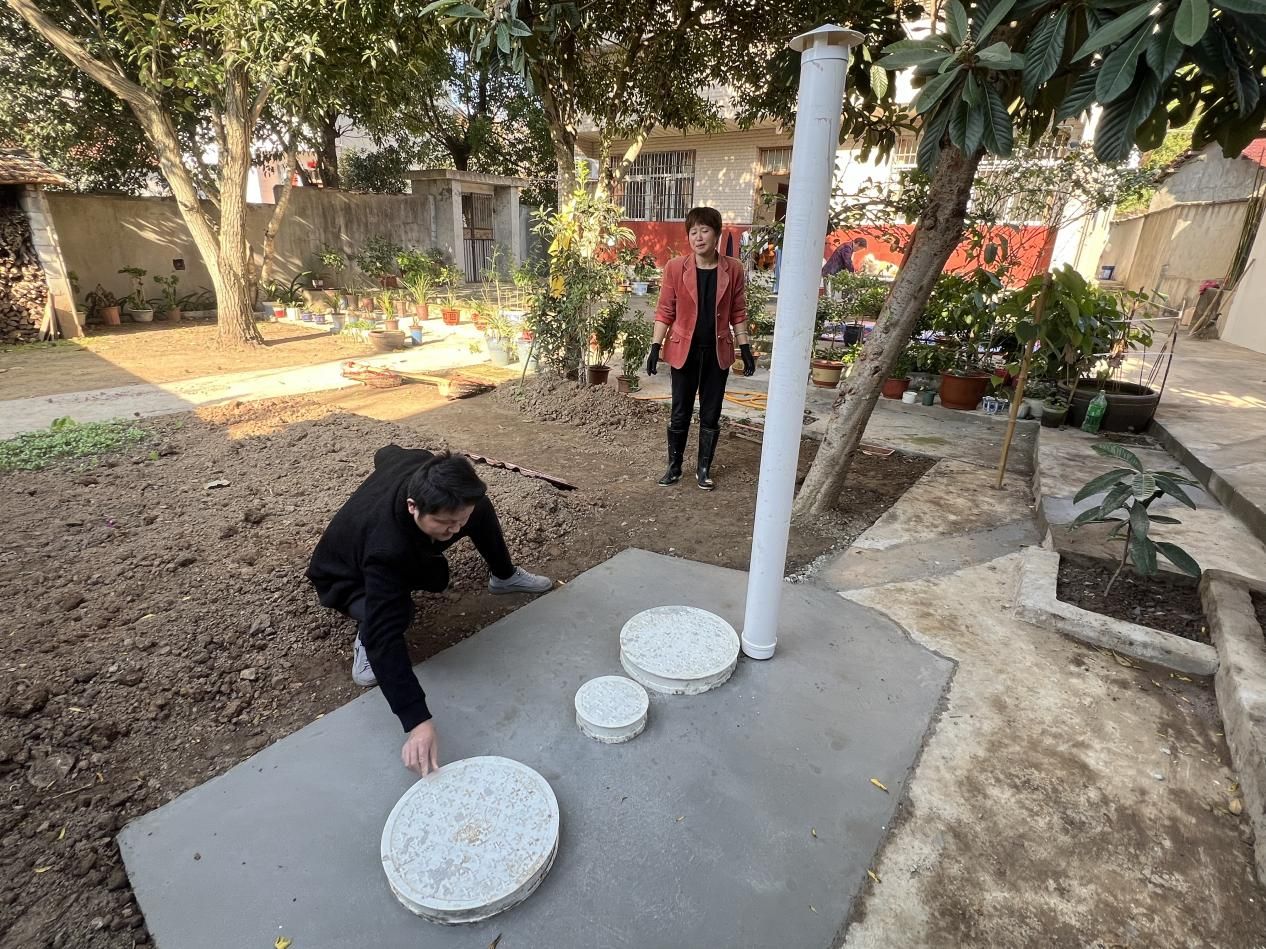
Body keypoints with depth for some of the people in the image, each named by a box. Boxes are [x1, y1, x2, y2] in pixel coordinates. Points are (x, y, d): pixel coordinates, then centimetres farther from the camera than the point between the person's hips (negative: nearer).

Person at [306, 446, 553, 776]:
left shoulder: (425, 471, -30)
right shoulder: (386, 550, -48)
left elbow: (387, 453, -6)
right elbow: (386, 636, -50)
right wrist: (418, 721, -55)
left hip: (408, 548, 6)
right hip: (348, 577, -6)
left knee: (481, 509, -9)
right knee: (393, 615, -39)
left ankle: (503, 576, 15)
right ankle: (365, 638, -3)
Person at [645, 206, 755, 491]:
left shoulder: (733, 269, -2)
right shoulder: (675, 267, -6)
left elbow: (738, 313, 4)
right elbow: (665, 311, -2)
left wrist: (745, 349, 0)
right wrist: (656, 346, -8)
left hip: (717, 352, 1)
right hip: (684, 350, -1)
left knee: (711, 415, 9)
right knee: (680, 414, 8)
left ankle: (704, 468, 24)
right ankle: (674, 466, 24)